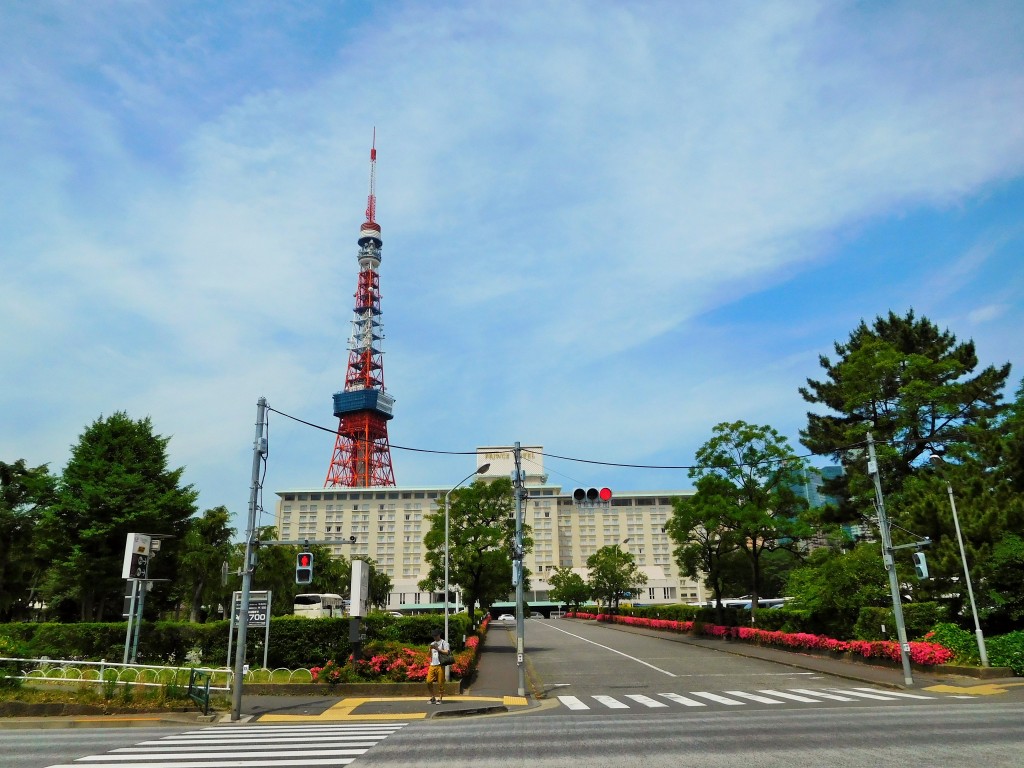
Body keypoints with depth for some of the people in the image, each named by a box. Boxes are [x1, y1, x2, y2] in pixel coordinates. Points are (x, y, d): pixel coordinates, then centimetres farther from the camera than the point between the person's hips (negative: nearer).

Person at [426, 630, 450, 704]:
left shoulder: (444, 642, 3)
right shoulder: (432, 644, 21)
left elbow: (447, 652, -8)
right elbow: (430, 655, 19)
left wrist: (437, 649, -11)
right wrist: (430, 649, -1)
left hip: (440, 665, -5)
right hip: (432, 665, 5)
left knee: (440, 683, -4)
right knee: (429, 681, -4)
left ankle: (439, 698, 4)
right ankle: (432, 698, 8)